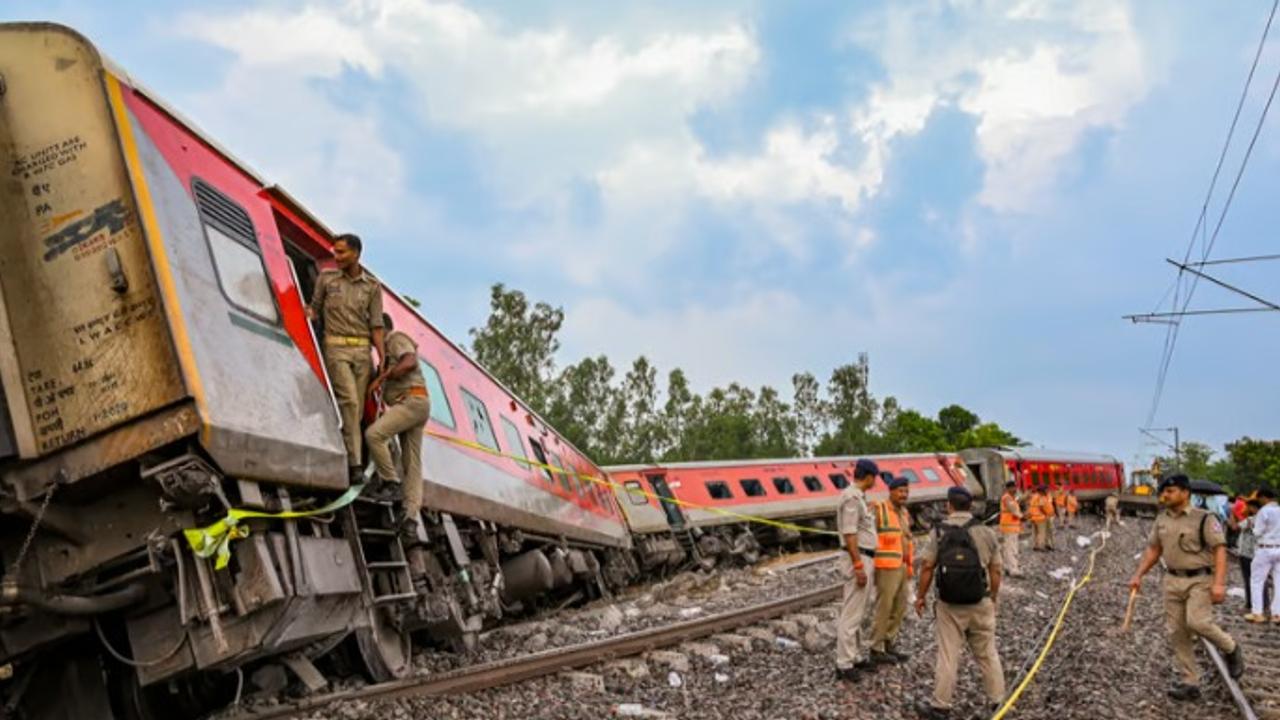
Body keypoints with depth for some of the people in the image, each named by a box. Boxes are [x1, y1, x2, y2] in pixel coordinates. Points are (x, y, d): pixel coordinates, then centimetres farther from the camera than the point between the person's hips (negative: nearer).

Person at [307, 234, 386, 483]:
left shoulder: (372, 287, 8)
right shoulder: (326, 278, 8)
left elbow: (376, 325, 5)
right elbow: (315, 309, 15)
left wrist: (383, 358, -3)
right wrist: (310, 314, -9)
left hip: (362, 350, 2)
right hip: (335, 347, -2)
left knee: (357, 407, -1)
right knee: (349, 401, -17)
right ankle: (354, 462, -20)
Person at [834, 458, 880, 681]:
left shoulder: (859, 496, 15)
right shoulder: (851, 497, -17)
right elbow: (849, 534, -21)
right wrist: (858, 566, -23)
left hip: (864, 558, 11)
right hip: (858, 559, -11)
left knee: (858, 612, 17)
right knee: (851, 614, -7)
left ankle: (857, 656, 26)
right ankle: (844, 665, -4)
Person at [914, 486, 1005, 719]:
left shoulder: (939, 531, -5)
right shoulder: (986, 532, -3)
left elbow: (927, 566, -6)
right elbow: (995, 571, 0)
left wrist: (920, 596, 5)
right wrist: (993, 598, 14)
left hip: (948, 604, -1)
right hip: (980, 603, 1)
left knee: (947, 654, 4)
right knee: (987, 654, 14)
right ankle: (998, 700, 24)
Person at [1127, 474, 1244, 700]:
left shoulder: (1204, 518, -10)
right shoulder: (1162, 520, 8)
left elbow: (1219, 549, -14)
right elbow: (1153, 549, 14)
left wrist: (1219, 582, -23)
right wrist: (1138, 575, 7)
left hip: (1200, 580, -6)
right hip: (1173, 580, 6)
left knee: (1197, 622, -22)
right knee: (1177, 632, 4)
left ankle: (1231, 649, 10)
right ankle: (1190, 683, 14)